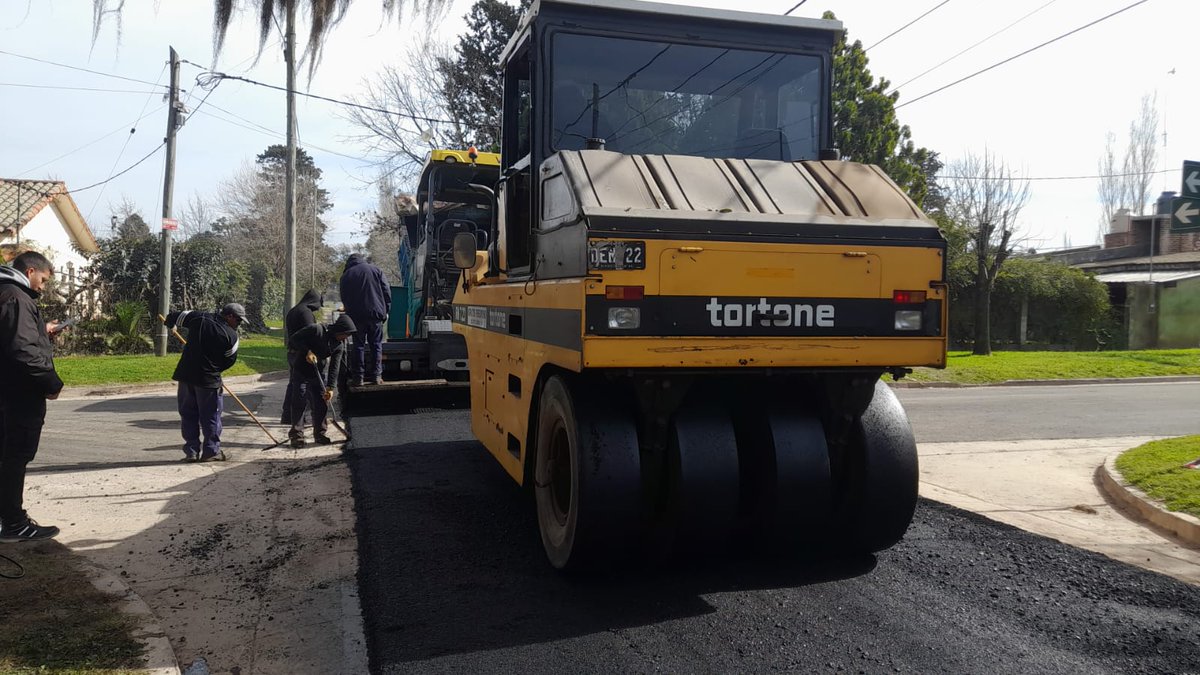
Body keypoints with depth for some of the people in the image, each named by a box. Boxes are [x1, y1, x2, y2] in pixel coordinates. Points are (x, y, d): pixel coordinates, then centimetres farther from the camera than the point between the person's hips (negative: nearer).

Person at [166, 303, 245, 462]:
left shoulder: (198, 318, 2)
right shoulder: (231, 335, -9)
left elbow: (175, 317, 13)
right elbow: (230, 361, 0)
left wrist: (170, 322, 37)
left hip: (185, 374, 5)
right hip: (209, 379, -4)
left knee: (188, 414, 12)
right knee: (211, 416, 6)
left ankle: (191, 451, 14)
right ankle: (211, 451, 9)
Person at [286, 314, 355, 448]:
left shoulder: (339, 345, -4)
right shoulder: (316, 330, -20)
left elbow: (334, 367, -6)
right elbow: (294, 339, -17)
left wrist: (330, 387, -12)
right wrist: (307, 351, -28)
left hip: (320, 372, 5)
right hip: (301, 369, -5)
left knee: (322, 403, 4)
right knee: (299, 402, -6)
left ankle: (320, 433, 15)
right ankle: (296, 435, 1)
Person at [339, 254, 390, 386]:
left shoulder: (346, 275, 9)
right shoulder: (376, 270, 8)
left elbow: (344, 298, 11)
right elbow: (386, 291, 5)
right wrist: (386, 310, 10)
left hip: (356, 316, 0)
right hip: (376, 313, 0)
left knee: (358, 345, 4)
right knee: (376, 345, 6)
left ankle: (358, 377, 1)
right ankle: (376, 375, 3)